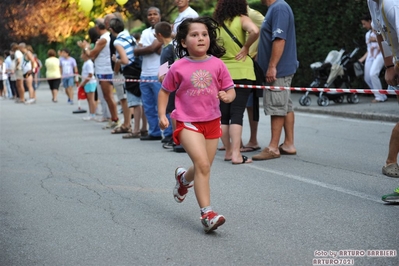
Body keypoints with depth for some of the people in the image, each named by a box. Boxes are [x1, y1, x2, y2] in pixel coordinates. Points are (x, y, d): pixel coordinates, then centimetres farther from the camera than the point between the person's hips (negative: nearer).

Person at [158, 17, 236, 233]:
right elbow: (164, 92, 7)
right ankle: (207, 213, -17)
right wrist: (162, 115, -3)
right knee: (203, 164, -20)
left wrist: (227, 96, -19)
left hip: (212, 122, 4)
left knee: (203, 168, 15)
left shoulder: (217, 64, -3)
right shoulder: (178, 67, -6)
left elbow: (230, 91, 4)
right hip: (188, 123, -4)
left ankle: (184, 178, 51)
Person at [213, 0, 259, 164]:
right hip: (241, 72, -3)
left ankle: (228, 151, 16)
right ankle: (236, 154, -11)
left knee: (224, 114, 11)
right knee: (237, 113, -5)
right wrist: (246, 47, -11)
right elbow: (255, 31, -26)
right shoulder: (241, 19, -6)